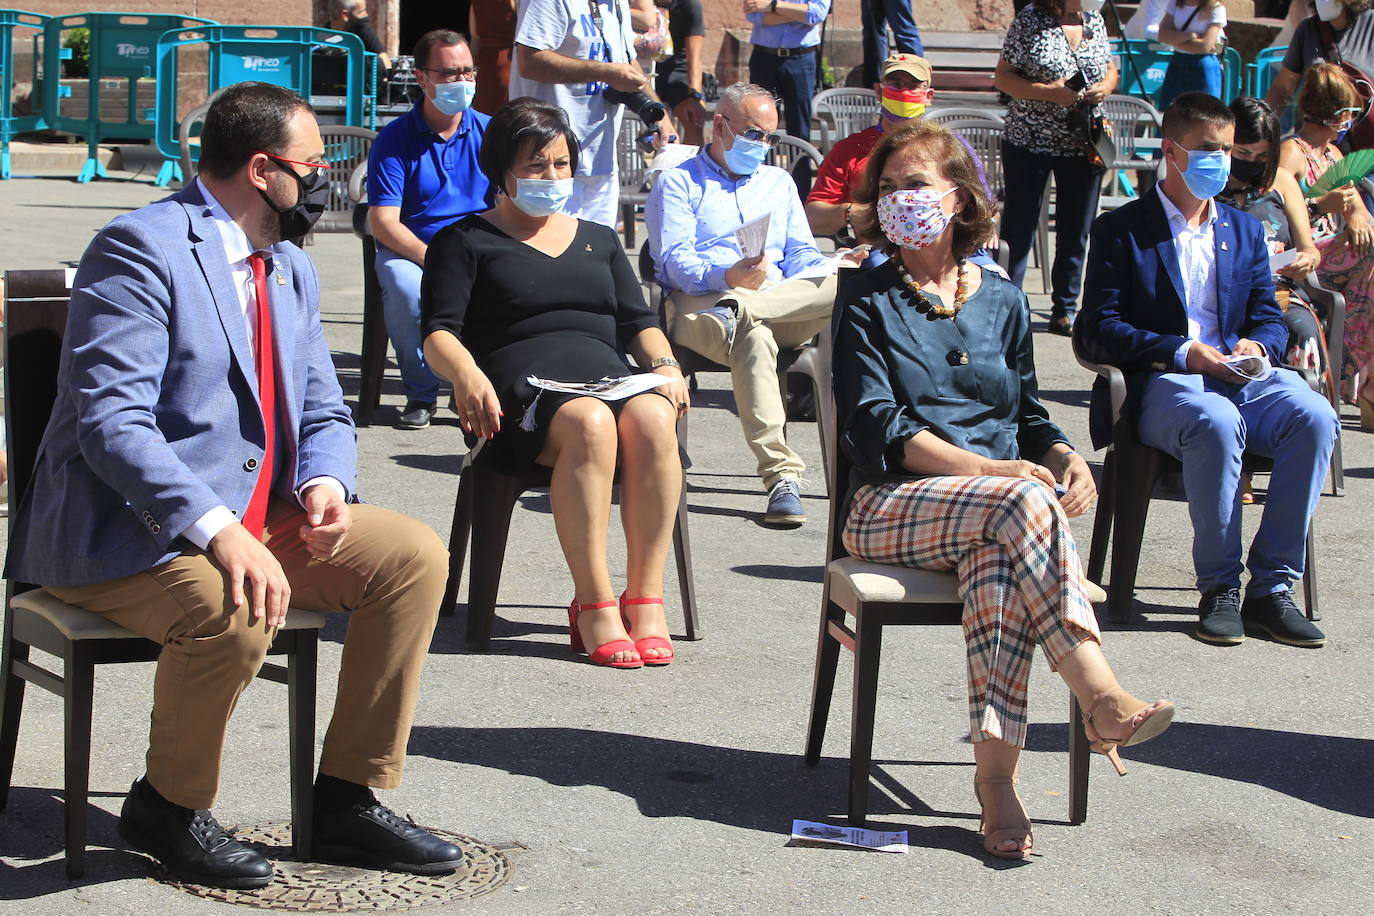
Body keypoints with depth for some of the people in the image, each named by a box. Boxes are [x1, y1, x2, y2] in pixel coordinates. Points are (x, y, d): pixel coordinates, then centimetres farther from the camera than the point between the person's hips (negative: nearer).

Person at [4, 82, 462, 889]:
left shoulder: (292, 268, 14)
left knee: (414, 555, -6)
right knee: (235, 609, -35)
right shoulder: (140, 249, -14)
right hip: (123, 533, -8)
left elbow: (323, 412, 18)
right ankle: (169, 808, -8)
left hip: (259, 518, 9)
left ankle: (349, 800, 2)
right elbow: (113, 423, -24)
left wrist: (325, 482, -7)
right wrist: (218, 532, -35)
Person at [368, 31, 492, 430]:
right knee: (405, 286, -36)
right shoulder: (395, 139, 0)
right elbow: (384, 224, -9)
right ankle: (421, 395, -13)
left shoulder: (489, 133, 7)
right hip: (412, 251, -1)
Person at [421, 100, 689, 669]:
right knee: (590, 422, -39)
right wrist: (468, 375, -19)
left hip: (610, 375, 4)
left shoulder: (599, 240, 30)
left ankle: (645, 597, -33)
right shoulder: (466, 241, 17)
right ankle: (593, 604, -38)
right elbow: (439, 334, 4)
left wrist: (664, 366, -1)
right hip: (522, 386, -3)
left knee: (652, 418, -34)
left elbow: (638, 321, 22)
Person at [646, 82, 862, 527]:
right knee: (754, 336, -41)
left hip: (785, 302, 4)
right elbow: (674, 261, -2)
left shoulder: (779, 182, 31)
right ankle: (782, 475, -46)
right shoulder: (677, 182, 14)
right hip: (701, 305, -4)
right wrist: (726, 277, -24)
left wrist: (837, 269, -4)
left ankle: (738, 310, -43)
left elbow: (801, 257, 21)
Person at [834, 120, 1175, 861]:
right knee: (1020, 505, -34)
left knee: (996, 554, -35)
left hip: (992, 513, 3)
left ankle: (995, 768, -41)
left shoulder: (1002, 301, 19)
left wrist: (1064, 457, -3)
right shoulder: (867, 299, 6)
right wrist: (992, 469, -17)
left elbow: (1027, 416, 22)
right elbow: (875, 426, -5)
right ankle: (1102, 699, -40)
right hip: (893, 505, -3)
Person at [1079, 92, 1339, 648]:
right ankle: (1219, 587, -26)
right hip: (1160, 384, -4)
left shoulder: (1244, 230, 24)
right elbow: (1100, 327, -2)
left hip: (1241, 376, 5)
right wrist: (1182, 353, -15)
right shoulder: (1121, 230, 7)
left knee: (1313, 417, -29)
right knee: (1216, 423, -40)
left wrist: (1257, 344, -6)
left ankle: (1272, 586, -23)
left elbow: (1268, 316, 20)